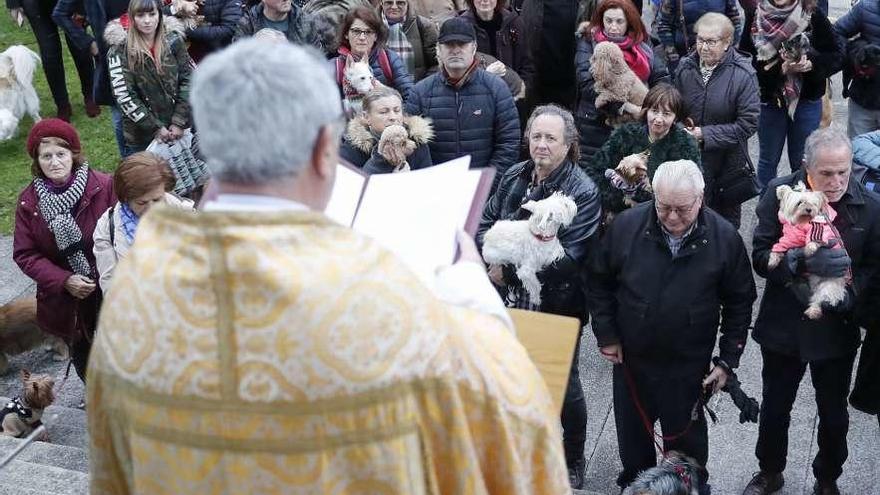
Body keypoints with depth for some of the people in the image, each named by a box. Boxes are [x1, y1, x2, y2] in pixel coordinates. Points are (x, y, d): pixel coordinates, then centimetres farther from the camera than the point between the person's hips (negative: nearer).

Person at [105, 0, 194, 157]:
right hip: (141, 134, -2)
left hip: (179, 128, 2)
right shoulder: (120, 50, -8)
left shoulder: (173, 41, -1)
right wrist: (155, 127, -14)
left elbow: (188, 80, 0)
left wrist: (179, 122, -8)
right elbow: (123, 96, -12)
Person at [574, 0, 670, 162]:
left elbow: (661, 78, 7)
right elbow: (588, 85, -13)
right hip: (596, 128, -3)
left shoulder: (641, 45, 11)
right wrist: (624, 106, -21)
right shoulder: (589, 43, 0)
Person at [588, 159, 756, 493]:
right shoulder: (627, 225, -14)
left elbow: (739, 303, -4)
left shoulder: (724, 238, -15)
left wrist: (727, 361, -4)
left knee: (686, 437, 17)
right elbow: (599, 281, 0)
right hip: (630, 357, 2)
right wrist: (606, 335, -1)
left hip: (688, 365, -1)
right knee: (632, 430, 21)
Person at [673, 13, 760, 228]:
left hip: (728, 164, -3)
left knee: (727, 222, 17)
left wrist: (706, 135, -21)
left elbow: (749, 123, -18)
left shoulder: (743, 75, -16)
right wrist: (682, 129, -8)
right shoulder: (685, 67, -3)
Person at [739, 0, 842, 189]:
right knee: (768, 160, 15)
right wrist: (780, 68, -25)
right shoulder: (755, 16, -8)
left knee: (802, 162, 10)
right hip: (769, 101, 1)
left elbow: (835, 57, -4)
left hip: (807, 100, 0)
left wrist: (812, 64, -24)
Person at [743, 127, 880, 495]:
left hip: (837, 329, 0)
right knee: (775, 409, 18)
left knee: (834, 415, 17)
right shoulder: (780, 194, -12)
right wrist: (804, 261, -32)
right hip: (784, 326, 0)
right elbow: (761, 257, -16)